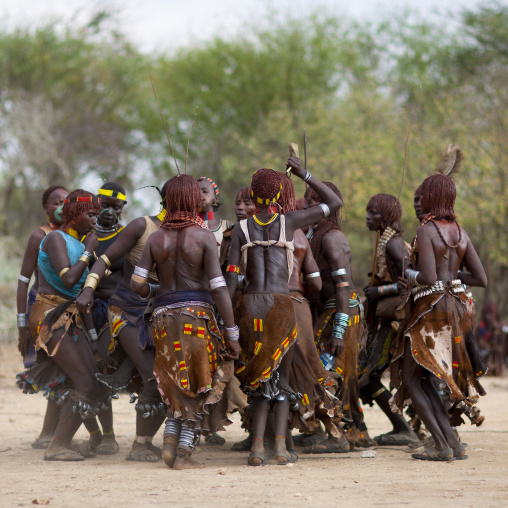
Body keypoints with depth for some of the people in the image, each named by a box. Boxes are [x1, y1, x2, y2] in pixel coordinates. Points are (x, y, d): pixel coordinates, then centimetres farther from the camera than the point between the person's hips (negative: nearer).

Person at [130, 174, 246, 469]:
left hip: (164, 315, 4)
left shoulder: (156, 238, 6)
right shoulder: (204, 236, -5)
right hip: (196, 312, -4)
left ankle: (170, 439, 7)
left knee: (179, 384, 20)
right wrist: (233, 333, -7)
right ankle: (184, 453, 2)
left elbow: (137, 284, 1)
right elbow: (218, 287, -9)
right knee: (197, 385, 5)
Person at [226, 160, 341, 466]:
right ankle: (280, 446, -4)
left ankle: (258, 448, -5)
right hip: (280, 304, -1)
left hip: (250, 304, 1)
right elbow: (335, 202, 12)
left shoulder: (242, 228, 7)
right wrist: (304, 174, 11)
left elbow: (232, 277, 2)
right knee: (281, 379, 9)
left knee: (259, 381, 9)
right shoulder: (289, 222, 4)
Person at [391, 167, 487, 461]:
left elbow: (429, 277, -22)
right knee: (423, 379, 16)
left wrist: (411, 275, -2)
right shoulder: (460, 233, 10)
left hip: (431, 308, -7)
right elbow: (481, 279, 9)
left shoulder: (426, 231, -12)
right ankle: (454, 444, 8)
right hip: (456, 307, 8)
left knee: (409, 377, 2)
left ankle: (443, 445, -8)